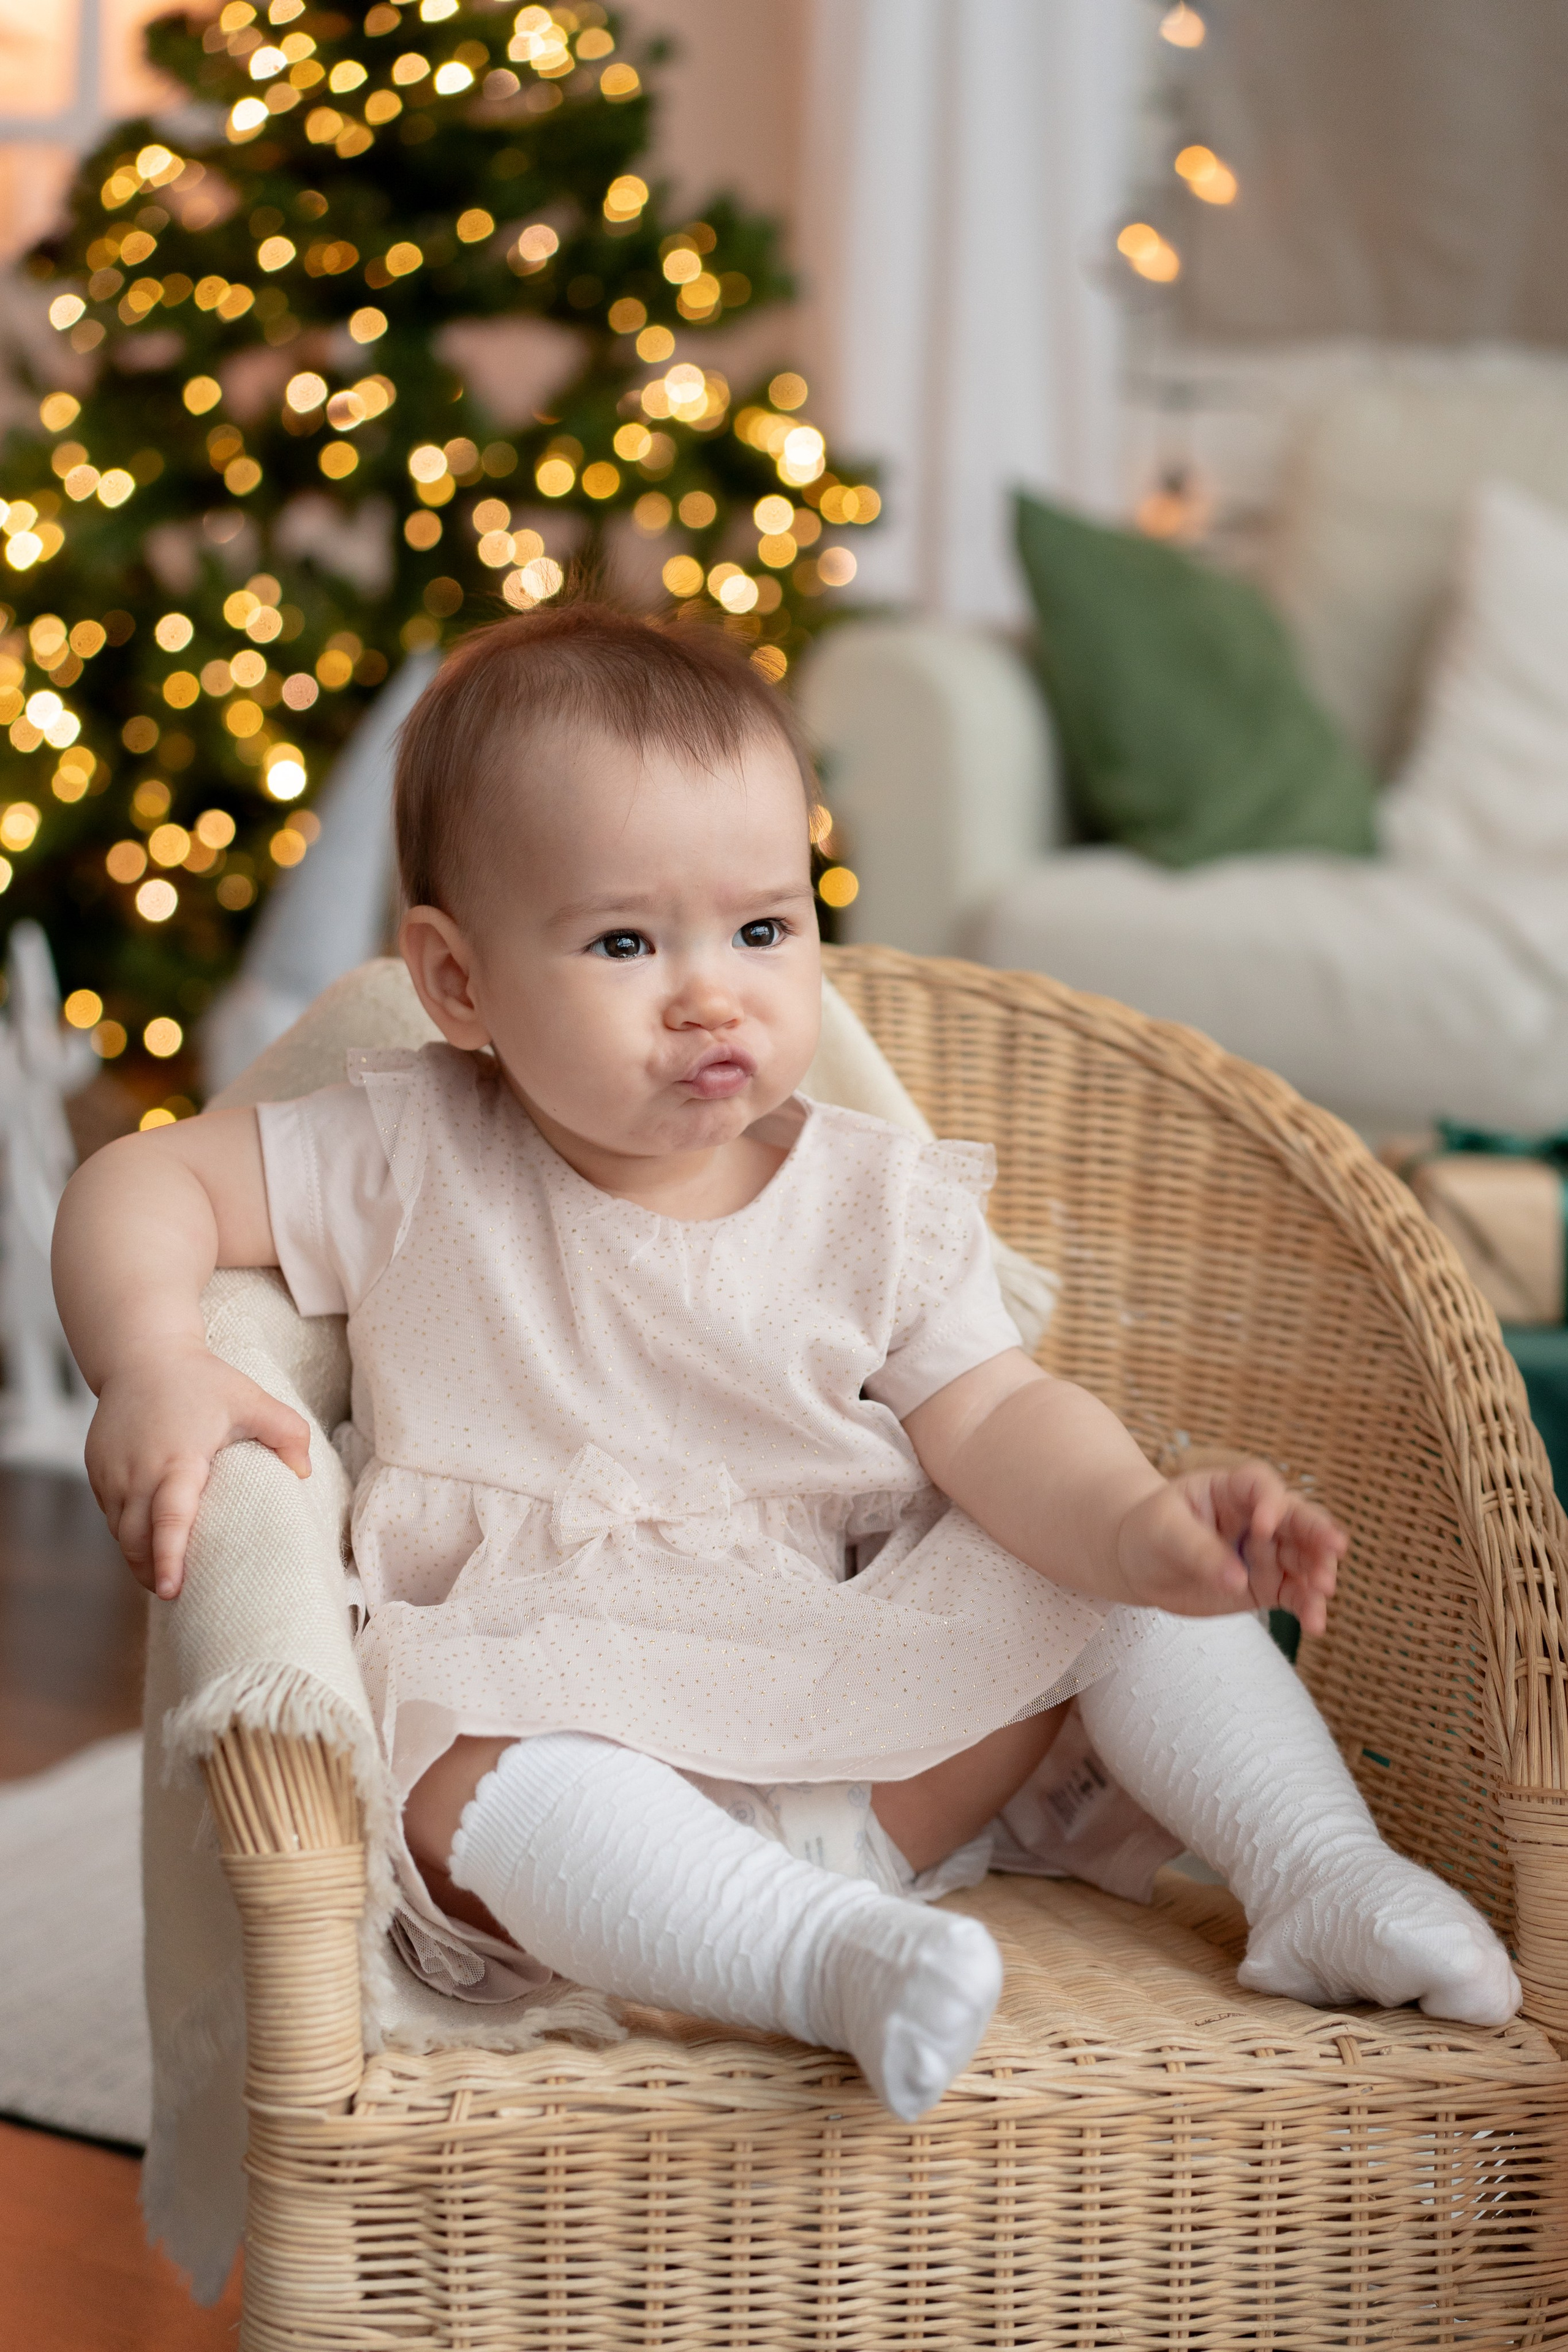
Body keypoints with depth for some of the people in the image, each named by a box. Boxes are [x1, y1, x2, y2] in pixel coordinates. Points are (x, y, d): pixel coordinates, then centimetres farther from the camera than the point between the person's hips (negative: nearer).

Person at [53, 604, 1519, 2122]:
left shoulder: (876, 1202, 0)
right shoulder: (410, 1163, -6)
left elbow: (994, 1422, -7)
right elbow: (146, 1185, -4)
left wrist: (1147, 1527, -28)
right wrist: (154, 1371, -25)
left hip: (858, 1717, 3)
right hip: (549, 1699, -3)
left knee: (1116, 1590, -8)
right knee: (480, 1791, -37)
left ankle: (1321, 1879, -3)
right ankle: (842, 1955, -45)